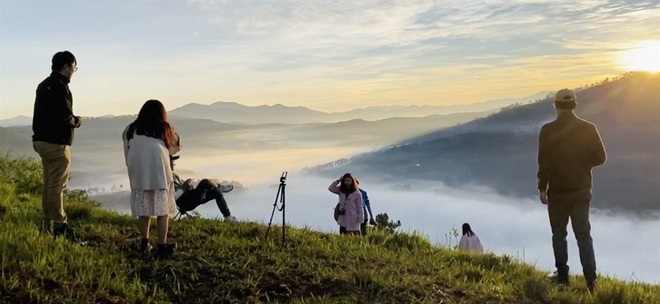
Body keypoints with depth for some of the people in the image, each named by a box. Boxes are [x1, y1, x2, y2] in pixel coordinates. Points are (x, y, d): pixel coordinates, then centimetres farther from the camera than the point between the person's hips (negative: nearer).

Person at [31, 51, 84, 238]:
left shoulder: (43, 85, 15)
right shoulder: (60, 87, -15)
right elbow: (65, 116, -23)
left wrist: (72, 119, 14)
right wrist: (77, 121, -3)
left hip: (42, 140, 10)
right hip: (57, 143, -9)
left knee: (48, 183, 15)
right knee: (57, 185, -5)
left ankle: (47, 223, 21)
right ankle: (59, 225, 0)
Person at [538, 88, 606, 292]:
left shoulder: (548, 130, -11)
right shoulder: (588, 128, -4)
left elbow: (544, 162, -11)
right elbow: (600, 157, -2)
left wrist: (542, 188, -1)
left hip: (557, 191, -2)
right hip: (581, 191, 2)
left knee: (559, 235, 12)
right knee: (583, 235, 8)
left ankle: (562, 276, 18)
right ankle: (590, 280, 3)